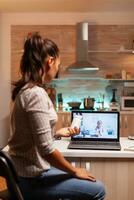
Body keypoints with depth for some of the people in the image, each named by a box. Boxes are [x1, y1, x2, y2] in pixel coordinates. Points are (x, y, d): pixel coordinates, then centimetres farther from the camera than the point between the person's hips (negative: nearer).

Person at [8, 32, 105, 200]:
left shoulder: (26, 89, 6)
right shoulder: (36, 94, -24)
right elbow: (46, 150, -25)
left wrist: (58, 133, 22)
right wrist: (75, 171, -12)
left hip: (26, 170, 10)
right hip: (32, 178, -10)